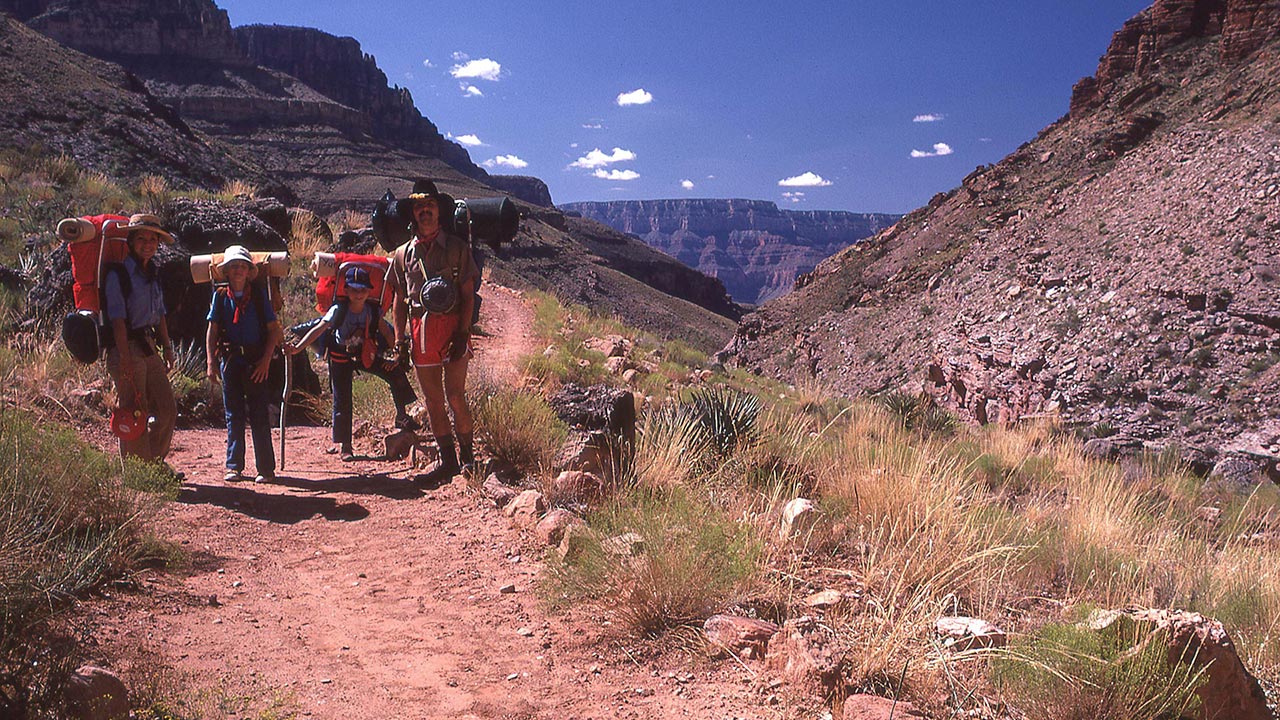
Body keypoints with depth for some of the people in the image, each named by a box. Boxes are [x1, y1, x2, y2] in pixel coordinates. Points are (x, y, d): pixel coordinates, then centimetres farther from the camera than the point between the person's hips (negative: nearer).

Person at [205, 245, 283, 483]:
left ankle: (266, 468, 5)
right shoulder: (220, 296, 5)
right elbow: (212, 331, 8)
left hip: (255, 360, -2)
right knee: (233, 414, 7)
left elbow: (273, 330, 2)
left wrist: (266, 360, -6)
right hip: (230, 359, 2)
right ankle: (234, 466, 14)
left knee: (259, 415, -1)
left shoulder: (259, 295, 1)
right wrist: (211, 363, 0)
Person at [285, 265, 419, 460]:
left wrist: (396, 355, -8)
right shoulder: (338, 310, -22)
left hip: (365, 355, 3)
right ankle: (344, 445, 7)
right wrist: (297, 348, -36)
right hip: (341, 357, -3)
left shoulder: (373, 310, -13)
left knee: (395, 372, -12)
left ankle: (402, 416, 5)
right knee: (342, 400, -3)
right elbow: (318, 329, -26)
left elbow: (386, 332, -3)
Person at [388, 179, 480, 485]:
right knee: (432, 401, 6)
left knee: (455, 397, -7)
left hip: (452, 327, -4)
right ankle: (447, 460, 15)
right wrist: (399, 338, 7)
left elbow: (468, 294, 0)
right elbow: (400, 299, 15)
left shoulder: (457, 247, 3)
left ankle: (466, 455, 11)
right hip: (420, 331, 4)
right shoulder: (403, 253, 12)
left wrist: (462, 333, -9)